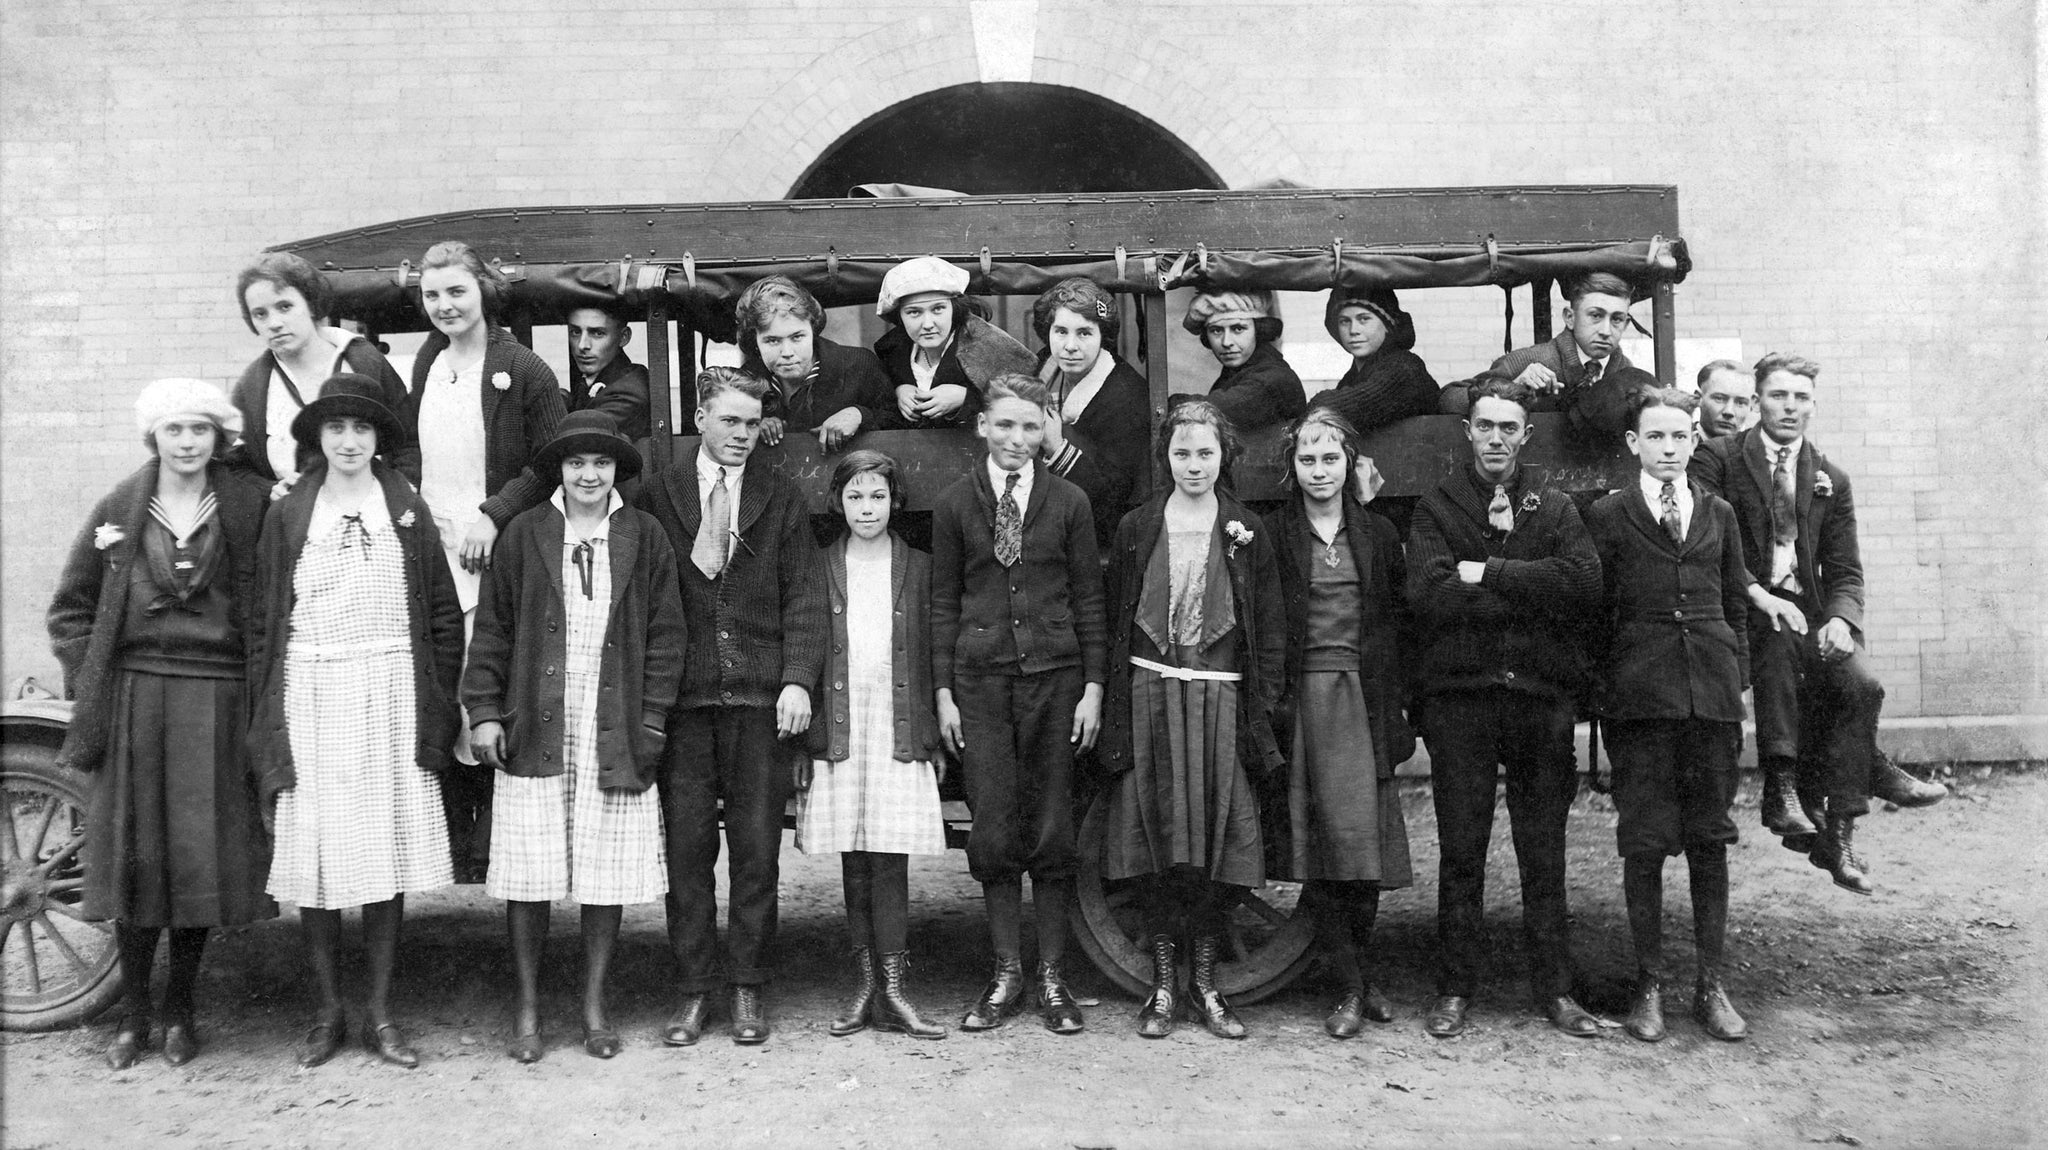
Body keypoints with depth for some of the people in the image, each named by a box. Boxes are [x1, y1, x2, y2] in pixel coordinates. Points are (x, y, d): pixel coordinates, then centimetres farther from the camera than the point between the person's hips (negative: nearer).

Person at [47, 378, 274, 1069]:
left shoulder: (249, 507, 2)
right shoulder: (120, 510, 5)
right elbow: (71, 610, 11)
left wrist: (261, 691, -4)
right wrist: (91, 685, 1)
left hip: (218, 702, -1)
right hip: (136, 701, 1)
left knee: (202, 856, 3)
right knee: (136, 855, 4)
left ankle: (179, 1012, 19)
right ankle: (132, 1015, 17)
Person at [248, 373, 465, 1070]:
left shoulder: (408, 513, 4)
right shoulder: (287, 515, 5)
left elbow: (445, 616, 5)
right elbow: (265, 622, 5)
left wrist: (438, 709, 0)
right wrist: (265, 718, 0)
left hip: (391, 698, 0)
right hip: (310, 700, 0)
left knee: (387, 853, 4)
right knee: (314, 856, 2)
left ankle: (381, 1014, 15)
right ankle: (328, 1013, 17)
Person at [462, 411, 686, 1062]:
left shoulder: (645, 537, 5)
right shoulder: (524, 534, 5)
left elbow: (666, 635, 5)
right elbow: (492, 628, 6)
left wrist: (653, 720, -2)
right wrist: (484, 710, -1)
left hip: (617, 734, 0)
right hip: (534, 731, 0)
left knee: (609, 876, 5)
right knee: (528, 876, 3)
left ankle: (594, 1004, 21)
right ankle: (528, 1010, 18)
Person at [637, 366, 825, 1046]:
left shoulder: (781, 500, 9)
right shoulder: (657, 497, 6)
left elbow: (803, 598, 4)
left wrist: (798, 680, -8)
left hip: (760, 696, 1)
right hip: (683, 696, 0)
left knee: (757, 849, 5)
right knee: (687, 847, 4)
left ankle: (748, 990, 16)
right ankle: (695, 990, 15)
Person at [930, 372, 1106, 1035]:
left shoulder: (1069, 503, 3)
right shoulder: (953, 505, 4)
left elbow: (1089, 599, 5)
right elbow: (943, 601, 6)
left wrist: (1093, 686, -1)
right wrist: (943, 691, 1)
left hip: (1054, 675, 0)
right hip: (980, 678, 0)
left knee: (1052, 831, 4)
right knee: (992, 832, 1)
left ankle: (1052, 977, 14)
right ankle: (1007, 974, 14)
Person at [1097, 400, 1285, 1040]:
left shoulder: (1246, 531, 6)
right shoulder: (1137, 528, 7)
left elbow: (1271, 627, 6)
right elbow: (1116, 620, 8)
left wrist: (1261, 705, -2)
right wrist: (1116, 699, 0)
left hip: (1222, 699, 0)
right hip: (1151, 694, 0)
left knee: (1218, 840, 0)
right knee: (1156, 837, 1)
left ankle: (1205, 982, 13)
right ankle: (1164, 983, 11)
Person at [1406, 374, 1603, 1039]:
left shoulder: (1555, 510, 12)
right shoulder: (1436, 508, 7)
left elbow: (1584, 585, -7)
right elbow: (1429, 595, -10)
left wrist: (1490, 573, -11)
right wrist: (1531, 594, -9)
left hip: (1541, 692, 1)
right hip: (1459, 693, -1)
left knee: (1544, 852, 7)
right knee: (1460, 851, 4)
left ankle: (1554, 989, 18)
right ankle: (1455, 989, 14)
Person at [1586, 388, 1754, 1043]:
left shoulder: (1719, 514, 13)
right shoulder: (1608, 517, 4)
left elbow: (1736, 603, 15)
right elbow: (1595, 613, 2)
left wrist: (1737, 682, 7)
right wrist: (1604, 694, -2)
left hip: (1711, 692, 3)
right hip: (1639, 692, -3)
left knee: (1709, 840, 6)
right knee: (1643, 842, 0)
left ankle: (1710, 985, 16)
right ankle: (1649, 985, 11)